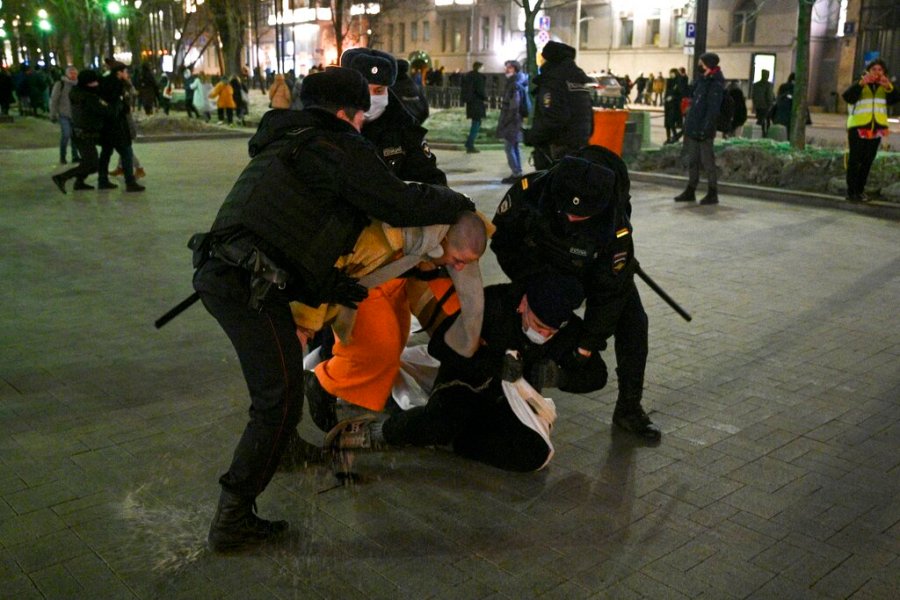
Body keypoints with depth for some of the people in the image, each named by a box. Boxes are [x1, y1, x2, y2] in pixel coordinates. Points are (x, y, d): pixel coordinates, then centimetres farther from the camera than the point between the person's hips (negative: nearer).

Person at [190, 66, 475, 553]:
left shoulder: (286, 143, 28)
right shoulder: (340, 148, -1)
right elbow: (403, 204, -3)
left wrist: (327, 286, 26)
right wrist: (459, 202, 15)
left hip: (216, 271, 10)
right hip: (250, 285, -10)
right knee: (279, 401, -3)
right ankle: (233, 521, 2)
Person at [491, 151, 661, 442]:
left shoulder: (616, 228, -40)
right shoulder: (529, 191, -38)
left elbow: (608, 293, -28)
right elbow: (501, 238, -18)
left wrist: (586, 347, -24)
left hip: (603, 269, -1)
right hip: (544, 267, 1)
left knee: (632, 322, -10)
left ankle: (629, 409, 3)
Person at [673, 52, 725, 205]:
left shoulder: (716, 85, -13)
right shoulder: (701, 80, 16)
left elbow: (713, 110, -19)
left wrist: (705, 129, -24)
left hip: (703, 131, -9)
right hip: (693, 129, 9)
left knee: (707, 161, -3)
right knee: (692, 160, 13)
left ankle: (712, 194, 4)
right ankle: (690, 191, 20)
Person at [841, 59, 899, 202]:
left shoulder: (884, 87, 13)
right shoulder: (859, 85, 2)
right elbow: (846, 96, -17)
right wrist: (861, 83, -30)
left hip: (876, 129, 4)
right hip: (858, 127, -4)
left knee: (867, 162, 7)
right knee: (855, 160, -7)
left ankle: (860, 191, 13)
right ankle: (851, 191, -5)